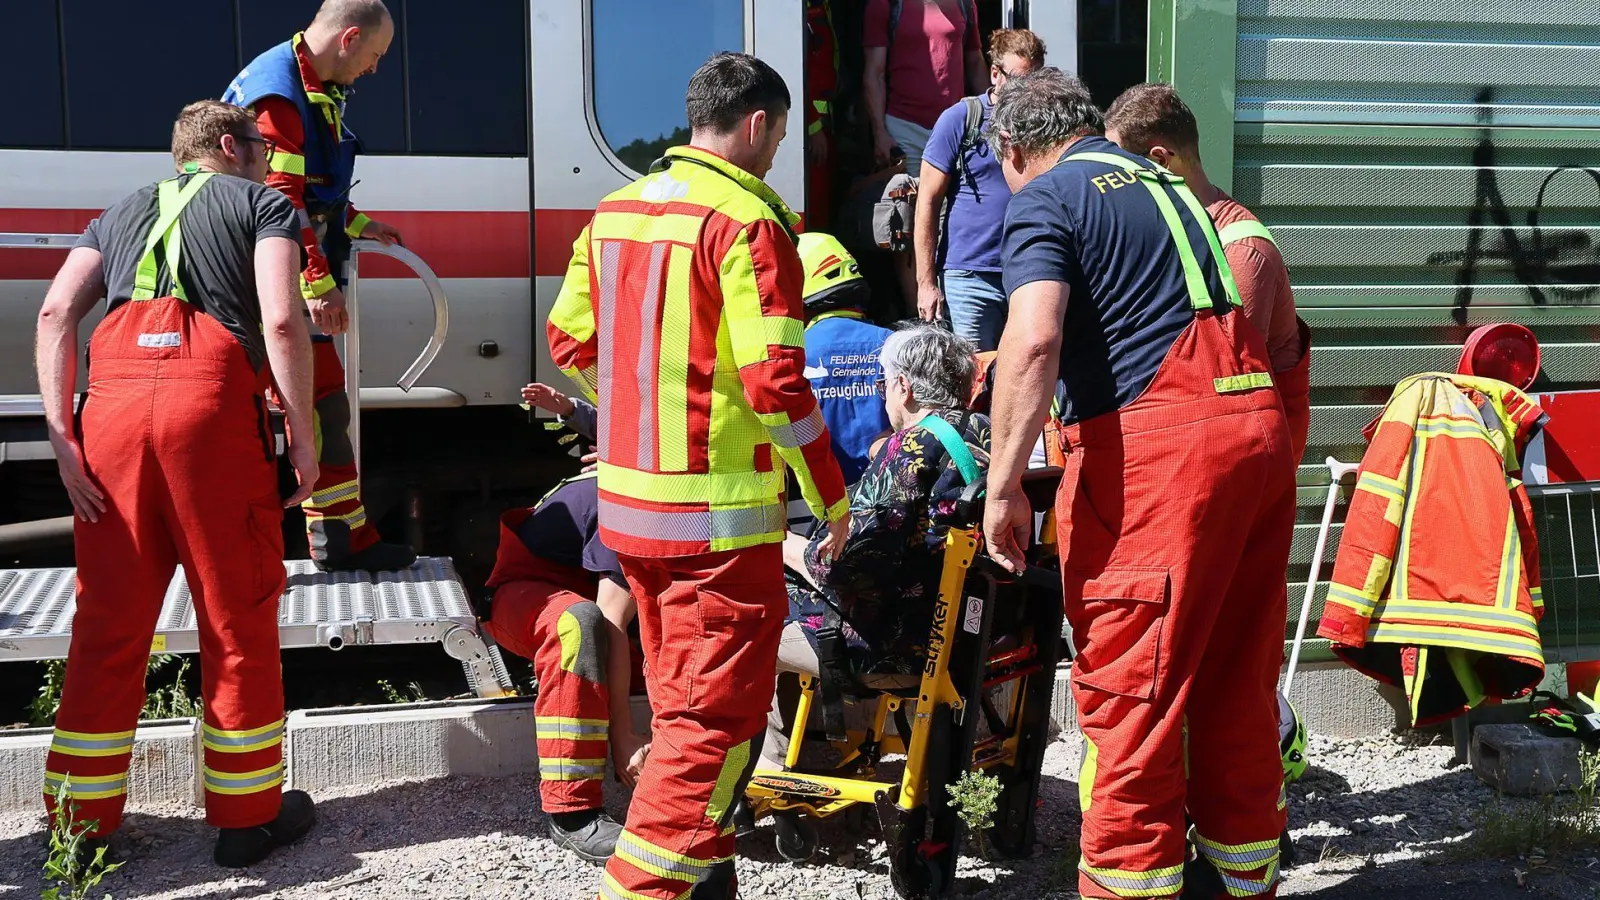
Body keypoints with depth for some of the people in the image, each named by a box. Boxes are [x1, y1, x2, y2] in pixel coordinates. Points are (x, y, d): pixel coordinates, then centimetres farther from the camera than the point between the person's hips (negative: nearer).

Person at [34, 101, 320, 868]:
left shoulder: (121, 215, 29)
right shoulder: (263, 204, 16)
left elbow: (56, 312, 11)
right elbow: (280, 321, -3)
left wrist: (61, 432, 6)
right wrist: (303, 438, -1)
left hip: (115, 400, 4)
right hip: (213, 401, -4)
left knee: (108, 623, 12)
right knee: (238, 619, 6)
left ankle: (83, 817, 19)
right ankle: (247, 815, 15)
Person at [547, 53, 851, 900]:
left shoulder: (615, 211, 9)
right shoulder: (747, 222, -14)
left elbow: (569, 340, 13)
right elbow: (775, 381, -19)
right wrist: (831, 494, -8)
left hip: (626, 502, 8)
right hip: (719, 512, -8)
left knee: (682, 704, 20)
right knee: (719, 718, 0)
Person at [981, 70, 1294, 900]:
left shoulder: (1043, 200, 0)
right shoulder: (1167, 186, 24)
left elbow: (1034, 340, -17)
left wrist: (1003, 486, -14)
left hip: (1156, 441, -8)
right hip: (1257, 426, 8)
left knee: (1128, 693, -1)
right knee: (1239, 684, 16)